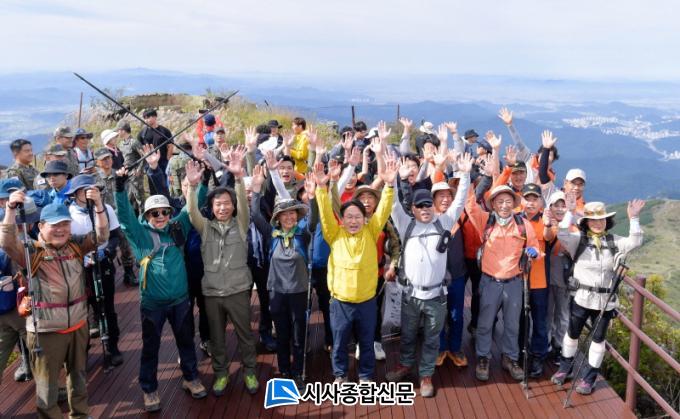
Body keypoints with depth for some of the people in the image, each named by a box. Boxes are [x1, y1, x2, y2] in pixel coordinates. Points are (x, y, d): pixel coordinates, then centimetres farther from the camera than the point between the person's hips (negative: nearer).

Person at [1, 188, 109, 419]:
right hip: (46, 330, -4)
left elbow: (101, 236, -10)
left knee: (79, 374, 24)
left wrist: (98, 206, -25)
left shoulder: (76, 245, 1)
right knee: (47, 384, 12)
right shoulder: (31, 250, -10)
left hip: (78, 325, 4)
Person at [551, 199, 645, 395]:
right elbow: (562, 235, -23)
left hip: (606, 301, 1)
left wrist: (634, 219, -21)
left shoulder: (614, 241, 0)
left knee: (598, 338, 10)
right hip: (582, 298, -1)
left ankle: (589, 377, 24)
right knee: (572, 334, 14)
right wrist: (570, 212, -26)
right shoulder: (579, 239, -5)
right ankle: (565, 367, 35)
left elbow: (635, 242, -13)